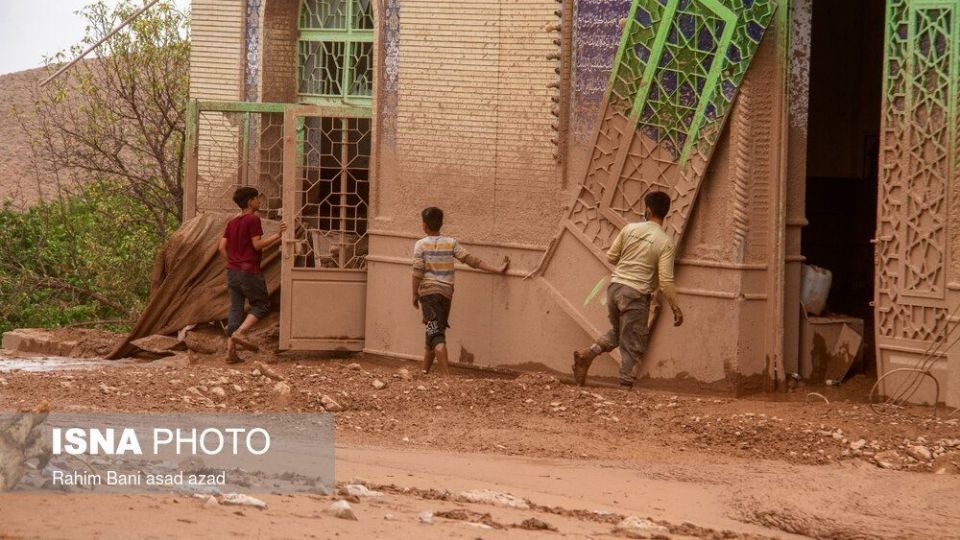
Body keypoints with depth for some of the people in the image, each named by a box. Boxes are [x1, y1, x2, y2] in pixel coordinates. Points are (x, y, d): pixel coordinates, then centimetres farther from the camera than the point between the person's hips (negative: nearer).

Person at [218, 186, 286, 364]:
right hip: (249, 272, -7)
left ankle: (230, 350, 0)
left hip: (232, 271, 7)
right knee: (262, 304, 7)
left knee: (235, 309, 7)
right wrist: (278, 235, -9)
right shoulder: (253, 219, -9)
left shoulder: (232, 223, 12)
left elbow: (222, 247, 8)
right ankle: (240, 333, -11)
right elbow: (257, 244, -14)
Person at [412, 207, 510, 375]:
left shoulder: (421, 245, -4)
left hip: (428, 291, -4)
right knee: (436, 331, 18)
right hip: (446, 292, 4)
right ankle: (425, 371, 25)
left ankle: (447, 375, -22)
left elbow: (418, 273, -8)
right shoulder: (451, 243, 4)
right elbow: (471, 260, -1)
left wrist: (415, 295, 3)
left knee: (436, 335, -9)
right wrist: (496, 270, 2)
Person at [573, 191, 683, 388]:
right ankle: (625, 386, 5)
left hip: (615, 286, 4)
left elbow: (611, 257, 8)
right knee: (632, 345, 5)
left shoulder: (630, 229, 1)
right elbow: (666, 281, -13)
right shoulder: (664, 242, -10)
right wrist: (676, 309, -4)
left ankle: (588, 354, 5)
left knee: (617, 333, 25)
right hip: (635, 295, -4)